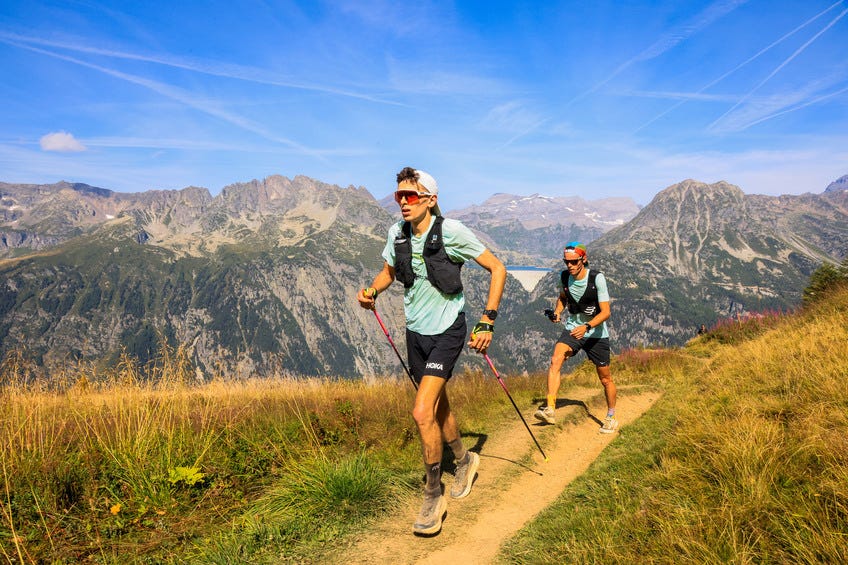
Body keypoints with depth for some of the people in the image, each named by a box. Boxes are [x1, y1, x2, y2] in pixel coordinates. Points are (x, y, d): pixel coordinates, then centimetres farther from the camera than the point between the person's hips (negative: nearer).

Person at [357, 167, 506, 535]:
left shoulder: (451, 231, -18)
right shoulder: (397, 232, -3)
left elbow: (497, 269, -11)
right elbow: (388, 271, 15)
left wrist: (487, 323, -14)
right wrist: (372, 291, -7)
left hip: (447, 330, -6)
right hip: (416, 332, 6)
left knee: (422, 413, -15)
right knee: (439, 407, 19)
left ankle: (433, 497, 3)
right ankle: (464, 460, 46)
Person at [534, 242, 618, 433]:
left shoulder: (596, 278, -18)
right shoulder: (565, 277, -4)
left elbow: (606, 312, -20)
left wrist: (586, 327, -35)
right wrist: (557, 312, -2)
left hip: (596, 333, -3)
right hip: (572, 329, 3)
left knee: (605, 379, 9)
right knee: (555, 359, -25)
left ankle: (611, 418, 31)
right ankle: (549, 410, -29)